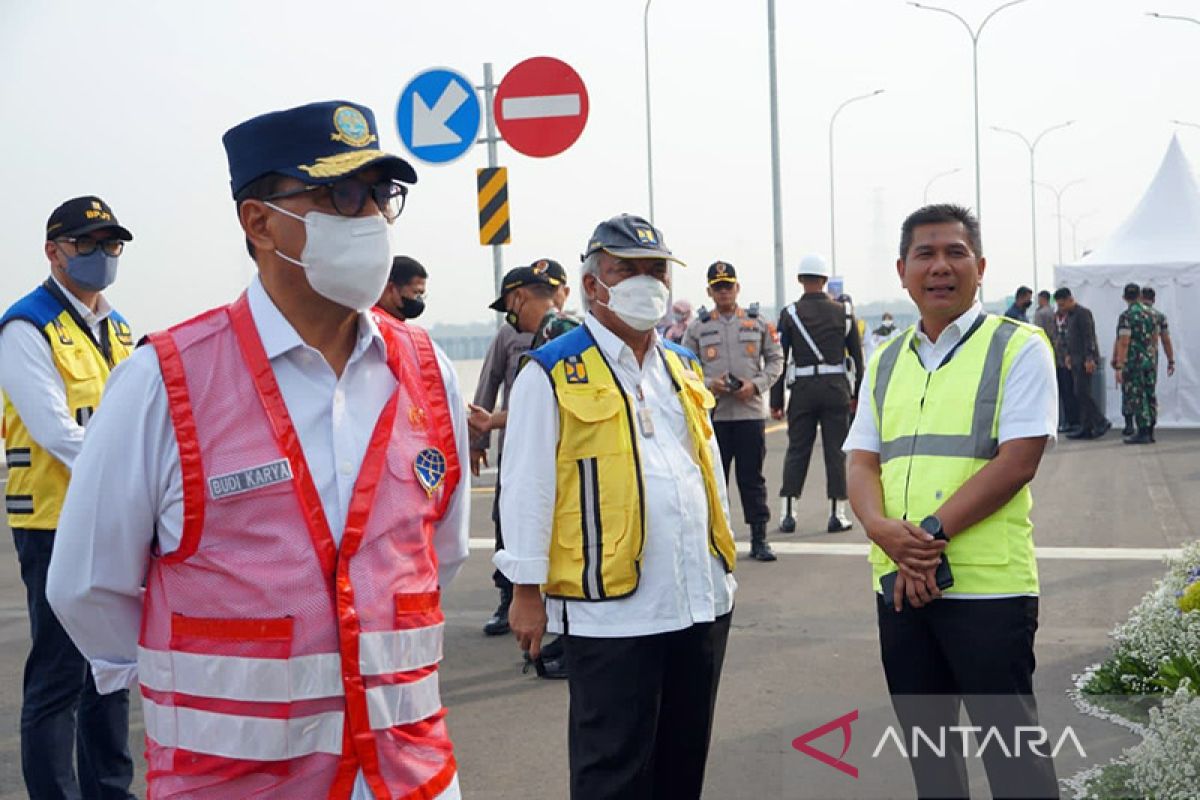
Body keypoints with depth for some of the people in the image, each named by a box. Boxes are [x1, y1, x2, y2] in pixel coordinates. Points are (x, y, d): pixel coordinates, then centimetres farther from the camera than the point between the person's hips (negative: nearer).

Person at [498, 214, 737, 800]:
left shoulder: (683, 367, 15)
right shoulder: (553, 374, -7)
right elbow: (527, 487, -9)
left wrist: (723, 562, 20)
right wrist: (526, 590, -10)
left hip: (702, 600, 7)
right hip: (612, 609, -6)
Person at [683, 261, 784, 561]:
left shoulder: (758, 323, 7)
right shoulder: (698, 327, 6)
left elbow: (775, 359, 9)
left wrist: (756, 385, -7)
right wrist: (708, 384, -12)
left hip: (751, 411, 0)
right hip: (713, 414, 0)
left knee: (752, 477, 4)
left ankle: (759, 539, 11)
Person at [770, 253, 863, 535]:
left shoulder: (790, 314, -2)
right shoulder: (842, 313, 4)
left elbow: (779, 359, -3)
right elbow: (857, 356, 5)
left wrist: (776, 401, 1)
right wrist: (857, 393, 13)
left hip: (803, 388, 0)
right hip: (836, 387, 1)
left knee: (796, 451, 7)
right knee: (836, 450, 5)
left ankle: (788, 514, 6)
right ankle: (837, 513, 5)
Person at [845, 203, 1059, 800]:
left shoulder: (1018, 347, -2)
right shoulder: (886, 362, 15)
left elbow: (1018, 460, -11)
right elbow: (862, 463, 9)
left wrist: (931, 533, -18)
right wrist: (883, 529, -13)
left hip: (988, 586, -5)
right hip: (898, 585, 6)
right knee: (925, 750, 14)